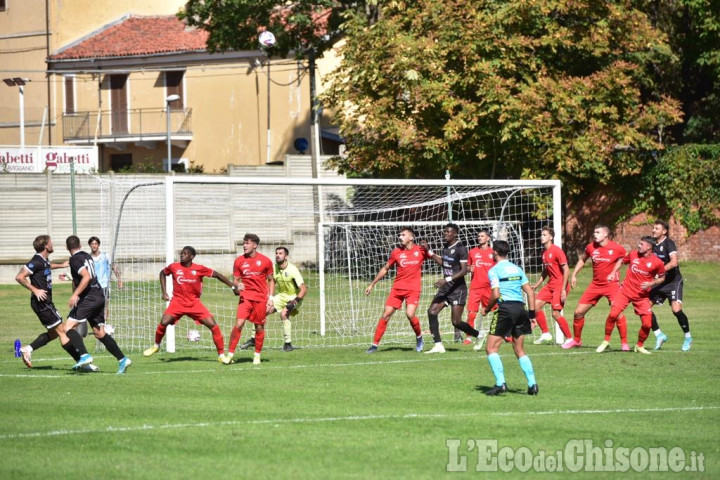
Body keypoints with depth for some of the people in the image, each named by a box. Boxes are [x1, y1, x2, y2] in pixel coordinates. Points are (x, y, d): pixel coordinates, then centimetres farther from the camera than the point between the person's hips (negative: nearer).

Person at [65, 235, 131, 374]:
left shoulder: (75, 259, -8)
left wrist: (75, 294, -25)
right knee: (99, 333, 11)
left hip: (89, 297, -9)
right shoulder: (87, 256, 18)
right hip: (99, 295, 9)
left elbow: (86, 277, -21)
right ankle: (122, 359, 3)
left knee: (69, 326, -9)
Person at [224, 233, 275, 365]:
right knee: (239, 324, -14)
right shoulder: (239, 261, 2)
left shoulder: (265, 261, 0)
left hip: (261, 298, 0)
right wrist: (237, 285, -16)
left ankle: (257, 355, 21)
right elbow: (235, 280, 8)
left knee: (259, 327, 5)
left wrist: (270, 298, 1)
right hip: (246, 296, 0)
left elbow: (271, 280, 9)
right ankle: (230, 354, -8)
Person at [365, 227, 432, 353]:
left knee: (410, 314, -21)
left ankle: (419, 338, 7)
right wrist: (372, 284, 15)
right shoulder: (396, 252, 3)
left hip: (413, 289, -2)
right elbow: (385, 269, 14)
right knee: (386, 315, -3)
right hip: (397, 288, 2)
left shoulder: (420, 251, -2)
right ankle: (375, 344, 4)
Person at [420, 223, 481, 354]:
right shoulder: (446, 247, 9)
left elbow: (464, 270, -22)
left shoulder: (460, 249, -15)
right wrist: (429, 250, 19)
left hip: (458, 289, -8)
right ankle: (438, 345, -4)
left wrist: (447, 279, -29)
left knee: (456, 322, -7)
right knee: (432, 312, -6)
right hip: (445, 288, 8)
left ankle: (479, 335, 18)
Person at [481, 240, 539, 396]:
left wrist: (486, 309, 3)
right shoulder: (517, 269, 16)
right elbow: (530, 292, 13)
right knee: (520, 350, 15)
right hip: (520, 308, 6)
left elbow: (496, 294, -13)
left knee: (491, 348, 1)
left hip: (505, 308, -6)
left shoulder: (494, 270, -3)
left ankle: (500, 383, -13)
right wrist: (532, 314, 17)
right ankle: (532, 384, 5)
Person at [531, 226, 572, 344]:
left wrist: (563, 289, -21)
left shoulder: (556, 250, -14)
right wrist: (537, 285, 18)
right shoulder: (544, 253, 12)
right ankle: (545, 334, 13)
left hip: (560, 285, -9)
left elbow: (566, 270, -17)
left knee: (556, 313, -13)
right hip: (550, 285, 9)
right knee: (536, 305, 2)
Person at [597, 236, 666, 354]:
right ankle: (606, 341, 1)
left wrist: (651, 283, -11)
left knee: (647, 324, -7)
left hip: (642, 295, -1)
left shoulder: (657, 263, -7)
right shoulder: (633, 254, 1)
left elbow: (662, 278, 6)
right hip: (625, 290, 1)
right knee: (613, 314, -16)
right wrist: (613, 273, 9)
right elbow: (622, 261, 19)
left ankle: (639, 346, 19)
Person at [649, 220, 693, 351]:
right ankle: (659, 335, 10)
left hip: (673, 281, -7)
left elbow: (673, 262, -28)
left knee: (676, 309, -20)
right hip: (659, 282, 7)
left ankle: (688, 338, -1)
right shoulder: (653, 244, 6)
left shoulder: (669, 244, -14)